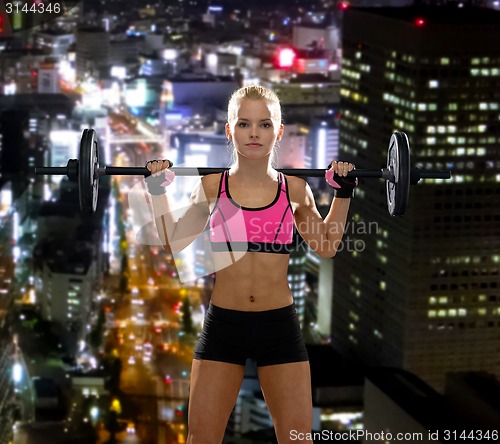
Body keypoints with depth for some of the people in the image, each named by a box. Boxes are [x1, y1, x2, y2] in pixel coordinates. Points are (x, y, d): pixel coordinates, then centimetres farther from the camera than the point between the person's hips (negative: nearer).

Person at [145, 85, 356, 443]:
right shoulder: (212, 186, 0)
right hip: (223, 324, 0)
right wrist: (158, 188, 6)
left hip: (280, 325, 0)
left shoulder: (294, 189, 1)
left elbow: (326, 246, 12)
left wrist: (344, 193, 6)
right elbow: (173, 242, 11)